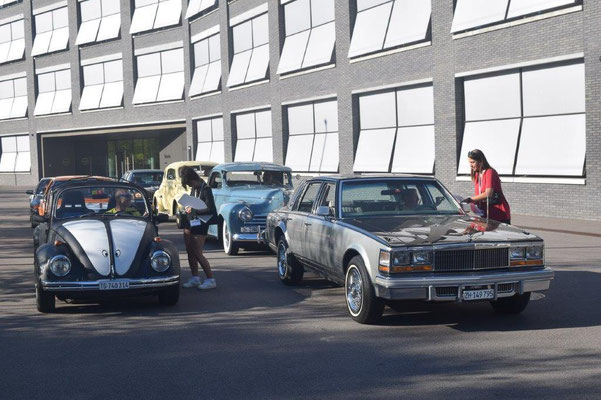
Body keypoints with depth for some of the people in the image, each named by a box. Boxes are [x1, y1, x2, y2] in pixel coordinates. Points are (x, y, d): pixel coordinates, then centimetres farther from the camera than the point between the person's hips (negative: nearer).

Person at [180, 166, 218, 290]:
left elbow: (209, 209, -20)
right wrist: (188, 208, 0)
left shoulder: (205, 189, -16)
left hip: (200, 225, -8)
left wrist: (194, 211, -17)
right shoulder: (194, 188, 7)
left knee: (197, 253, -8)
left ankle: (211, 280, -2)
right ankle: (195, 278, 20)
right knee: (190, 251, 10)